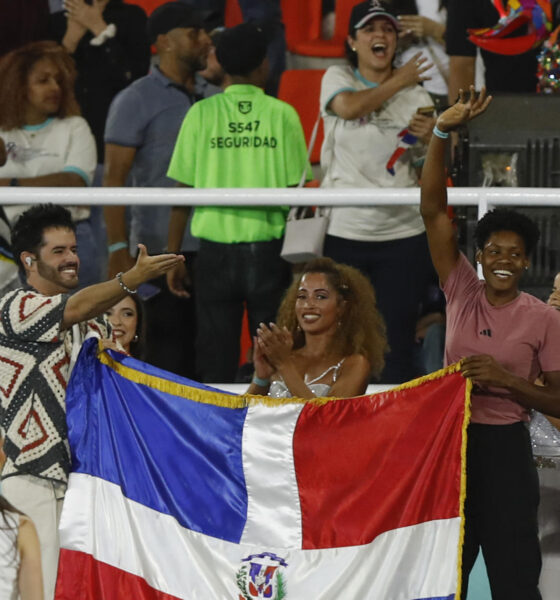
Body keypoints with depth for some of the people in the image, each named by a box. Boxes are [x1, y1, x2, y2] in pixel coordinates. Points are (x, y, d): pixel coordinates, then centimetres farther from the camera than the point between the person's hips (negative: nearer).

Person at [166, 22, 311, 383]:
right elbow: (296, 191, -1)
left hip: (216, 250, 0)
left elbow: (182, 191, -1)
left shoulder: (202, 114, -1)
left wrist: (173, 256, 7)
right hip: (269, 249, 0)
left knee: (216, 362, 5)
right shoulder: (282, 114, -2)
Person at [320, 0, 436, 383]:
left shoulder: (417, 96, 8)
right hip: (344, 232, -1)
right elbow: (348, 107, -16)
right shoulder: (337, 78, 7)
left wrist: (429, 141, -15)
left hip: (403, 236, 1)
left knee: (398, 340, 1)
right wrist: (398, 82, -4)